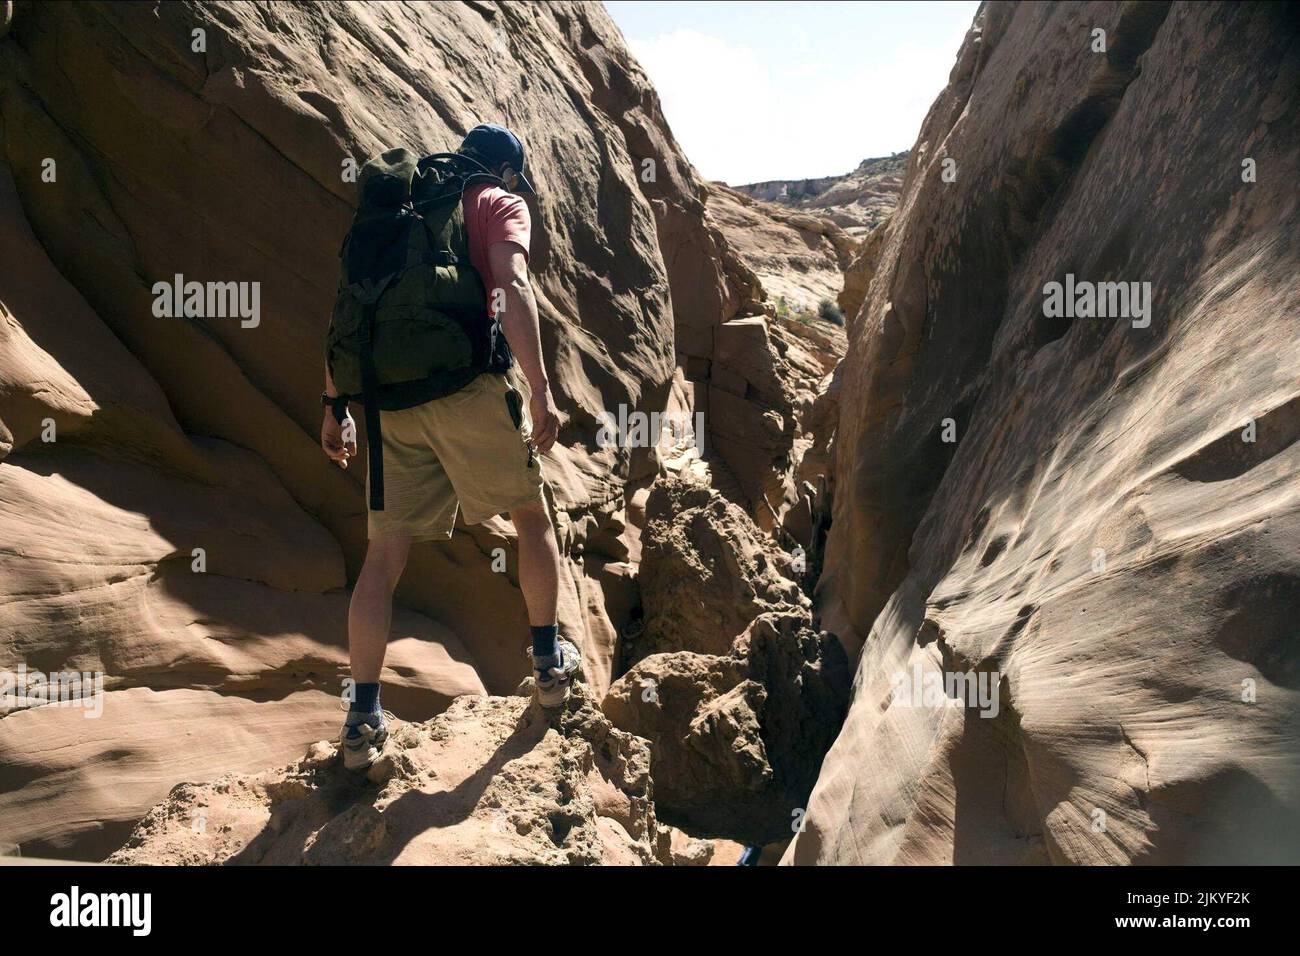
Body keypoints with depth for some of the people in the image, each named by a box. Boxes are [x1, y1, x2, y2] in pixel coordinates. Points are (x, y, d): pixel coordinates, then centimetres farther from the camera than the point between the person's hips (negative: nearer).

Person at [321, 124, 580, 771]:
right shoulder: (501, 205, 10)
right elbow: (511, 286, -11)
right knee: (531, 514, 18)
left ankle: (363, 718, 6)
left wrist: (335, 407, 20)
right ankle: (549, 663, 26)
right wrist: (541, 391, -16)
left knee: (384, 553, 7)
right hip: (471, 384, -4)